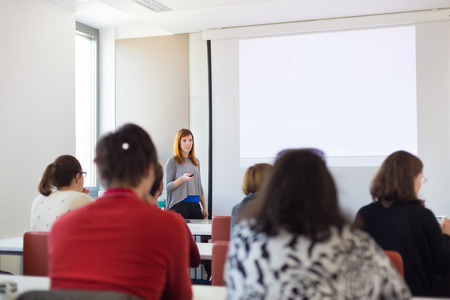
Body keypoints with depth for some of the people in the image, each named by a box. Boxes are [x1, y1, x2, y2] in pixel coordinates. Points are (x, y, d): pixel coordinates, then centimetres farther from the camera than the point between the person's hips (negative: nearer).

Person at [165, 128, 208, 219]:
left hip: (195, 205, 5)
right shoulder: (172, 161, -1)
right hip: (179, 204, -5)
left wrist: (204, 207, 17)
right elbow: (168, 186, -5)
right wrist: (182, 178, -21)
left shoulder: (196, 161, 16)